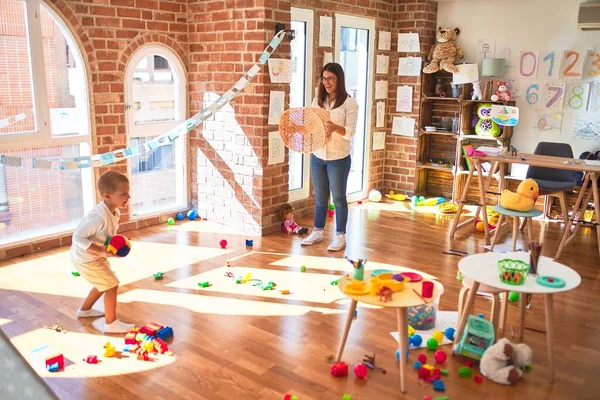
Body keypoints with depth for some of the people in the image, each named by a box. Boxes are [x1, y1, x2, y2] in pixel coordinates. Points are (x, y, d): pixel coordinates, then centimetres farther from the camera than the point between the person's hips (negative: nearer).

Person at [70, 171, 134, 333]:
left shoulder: (115, 212, -5)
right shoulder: (99, 217, -35)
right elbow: (78, 238, -36)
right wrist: (101, 250, -38)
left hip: (96, 256, 10)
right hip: (86, 258, -10)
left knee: (103, 283, 26)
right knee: (112, 285, -5)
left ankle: (84, 310, 48)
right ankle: (111, 324, 8)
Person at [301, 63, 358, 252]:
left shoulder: (349, 103, -8)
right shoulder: (317, 101, 6)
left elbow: (350, 132, -15)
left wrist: (335, 127, -33)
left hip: (339, 159, -4)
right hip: (317, 156, 4)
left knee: (338, 198, 6)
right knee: (320, 197, 15)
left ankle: (340, 236, 16)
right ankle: (317, 231, 27)